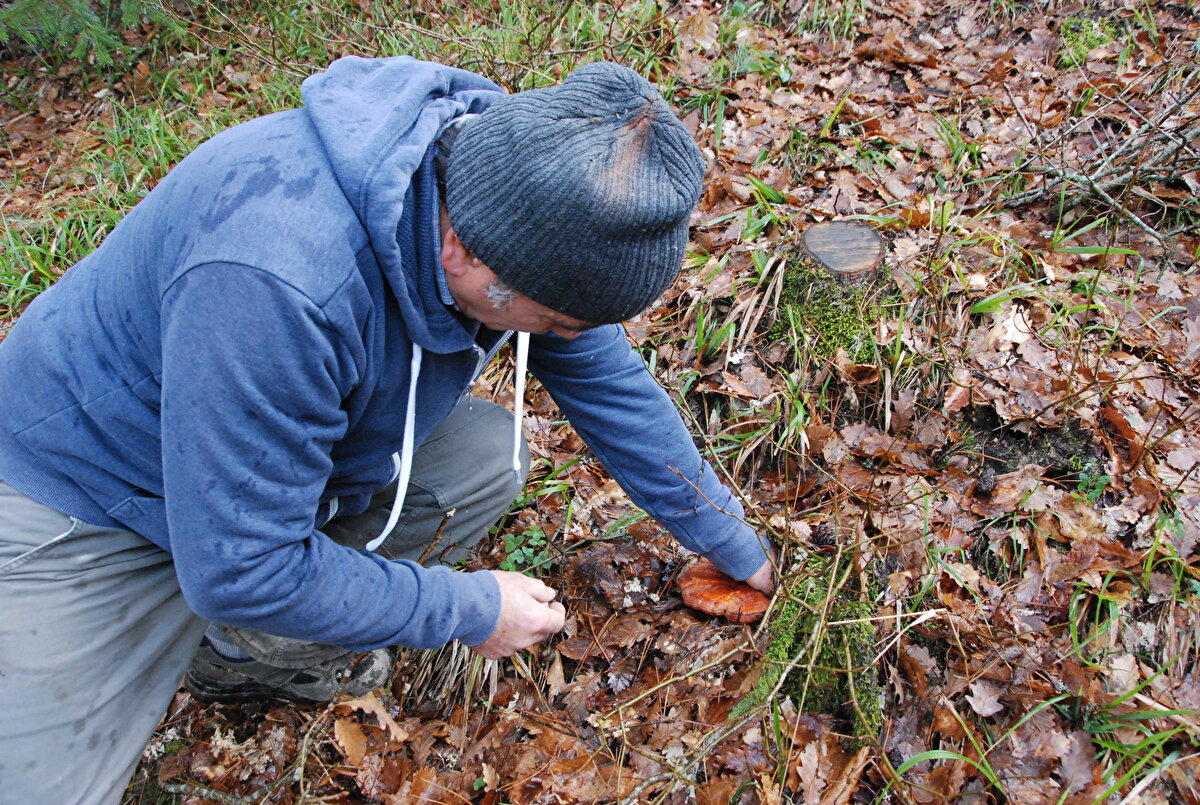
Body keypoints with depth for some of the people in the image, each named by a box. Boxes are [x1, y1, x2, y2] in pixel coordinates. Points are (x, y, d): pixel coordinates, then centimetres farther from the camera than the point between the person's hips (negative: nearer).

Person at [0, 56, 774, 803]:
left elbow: (613, 385, -4)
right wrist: (471, 608, -20)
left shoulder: (503, 187, -16)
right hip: (86, 493, -6)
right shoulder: (275, 277, -40)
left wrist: (734, 547, 5)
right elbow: (241, 570, -31)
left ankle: (253, 652, 4)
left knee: (491, 454, -12)